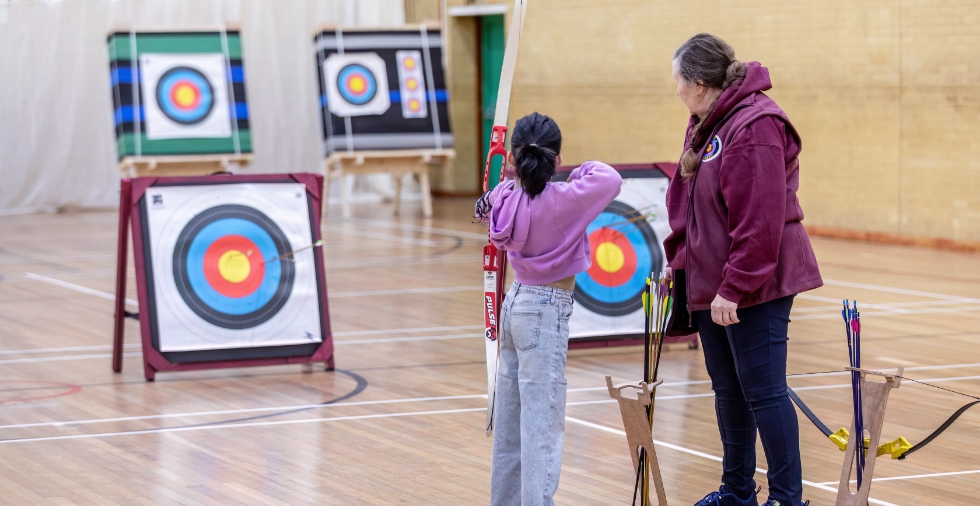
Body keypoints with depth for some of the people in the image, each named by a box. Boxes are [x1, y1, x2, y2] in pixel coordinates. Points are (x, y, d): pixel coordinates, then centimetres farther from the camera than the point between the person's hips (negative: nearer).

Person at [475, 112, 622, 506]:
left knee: (510, 418, 15)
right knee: (542, 420, -7)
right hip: (546, 311, -7)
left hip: (517, 302, 7)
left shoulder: (509, 200, -1)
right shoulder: (560, 200, -20)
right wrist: (584, 171, -2)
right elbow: (611, 180, -21)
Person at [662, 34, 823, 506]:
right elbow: (688, 205, 20)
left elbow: (759, 221, -24)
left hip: (755, 289, -9)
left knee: (763, 391, -6)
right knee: (728, 390, 16)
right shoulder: (705, 124, 11)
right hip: (709, 282, 9)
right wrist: (678, 261, 15)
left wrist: (734, 287, -23)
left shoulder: (755, 127, -20)